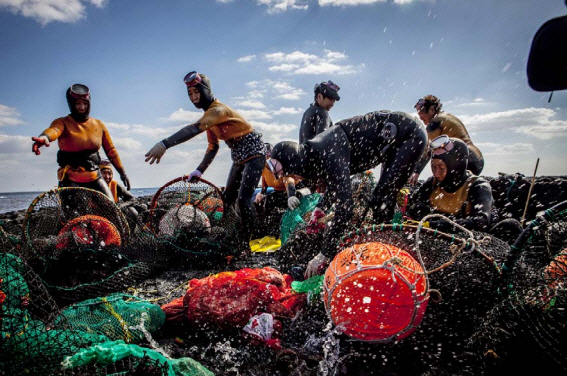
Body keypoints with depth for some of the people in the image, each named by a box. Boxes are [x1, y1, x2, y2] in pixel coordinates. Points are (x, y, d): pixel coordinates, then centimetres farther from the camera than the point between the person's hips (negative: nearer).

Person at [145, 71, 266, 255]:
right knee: (227, 199, 8)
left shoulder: (218, 110, -23)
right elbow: (213, 147, 9)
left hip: (254, 153, -9)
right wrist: (199, 170, 1)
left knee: (243, 200, -15)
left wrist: (164, 144, -48)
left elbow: (194, 129, -40)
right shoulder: (209, 114, 6)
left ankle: (244, 245, -4)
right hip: (239, 157, 9)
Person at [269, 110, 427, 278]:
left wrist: (324, 255, -30)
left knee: (381, 199, -14)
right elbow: (338, 184, 17)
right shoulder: (313, 152, -1)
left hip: (411, 134, -9)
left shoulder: (328, 153, -30)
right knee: (383, 197, 13)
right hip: (395, 138, 9)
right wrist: (320, 207, 6)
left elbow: (344, 205, -35)